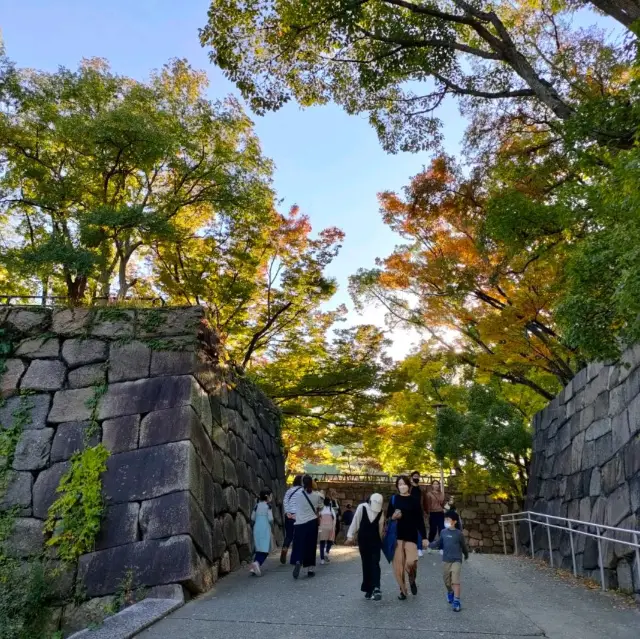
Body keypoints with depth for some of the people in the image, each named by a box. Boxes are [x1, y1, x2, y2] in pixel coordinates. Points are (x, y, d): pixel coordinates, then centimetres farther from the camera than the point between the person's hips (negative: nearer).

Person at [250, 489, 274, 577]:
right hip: (265, 529, -6)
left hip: (256, 528, 6)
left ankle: (254, 567, 7)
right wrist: (271, 524, 9)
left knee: (258, 549, 15)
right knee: (265, 549, -6)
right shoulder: (268, 505, -6)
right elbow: (270, 518, -11)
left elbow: (252, 518, 10)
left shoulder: (257, 505, 10)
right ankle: (257, 563, -29)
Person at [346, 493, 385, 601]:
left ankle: (376, 588, -17)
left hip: (375, 541, 1)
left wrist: (380, 541, 14)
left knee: (375, 564, -11)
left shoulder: (380, 512, -4)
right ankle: (368, 589, 16)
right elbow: (355, 522, -5)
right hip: (363, 541, -1)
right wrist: (350, 536, -1)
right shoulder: (362, 508, -13)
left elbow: (380, 528, 6)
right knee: (366, 565, 6)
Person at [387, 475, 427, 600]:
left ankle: (412, 580, 18)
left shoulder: (414, 501, 0)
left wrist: (424, 537, -2)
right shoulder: (394, 499, 2)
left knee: (411, 562, -15)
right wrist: (393, 517, -14)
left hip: (411, 535, -1)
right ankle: (403, 590, 18)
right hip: (397, 535, 1)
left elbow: (420, 520, 2)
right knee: (398, 564, 0)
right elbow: (388, 517, 8)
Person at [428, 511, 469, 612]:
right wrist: (429, 544, -4)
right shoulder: (443, 532, 2)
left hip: (456, 560, -3)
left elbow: (464, 546, 7)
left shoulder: (459, 533, -7)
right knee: (447, 581, 14)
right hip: (445, 561, 4)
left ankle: (456, 601, -9)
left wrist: (466, 555, 20)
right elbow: (439, 544, 9)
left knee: (455, 581, -14)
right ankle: (450, 593, 42)